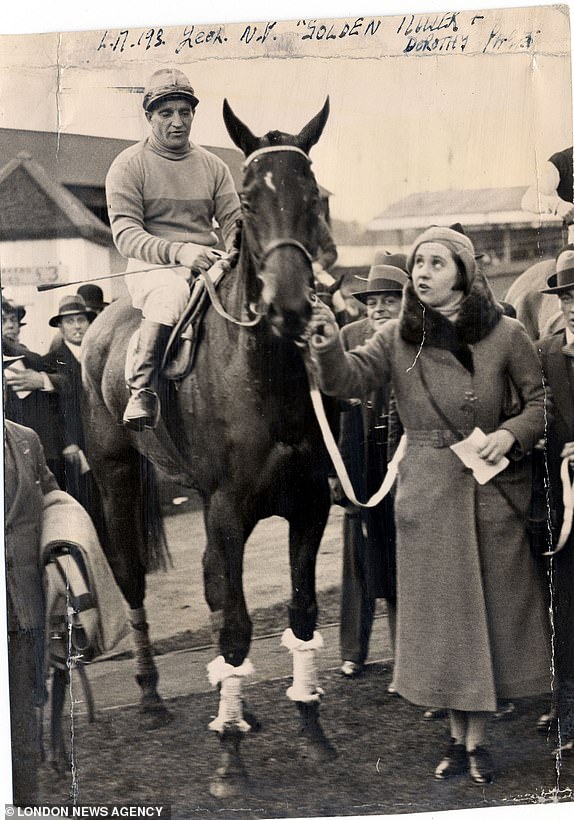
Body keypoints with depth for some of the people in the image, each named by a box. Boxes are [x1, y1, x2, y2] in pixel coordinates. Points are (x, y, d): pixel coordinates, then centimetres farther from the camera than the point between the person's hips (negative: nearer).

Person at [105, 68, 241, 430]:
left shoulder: (213, 166, 16)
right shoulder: (129, 165, 3)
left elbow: (234, 221, 10)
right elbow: (126, 234, -8)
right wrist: (178, 251, -25)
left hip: (208, 265, 4)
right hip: (152, 266, -4)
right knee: (172, 292, -39)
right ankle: (143, 389, -36)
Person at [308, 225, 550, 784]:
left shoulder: (505, 335, -3)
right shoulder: (398, 338, 0)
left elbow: (544, 399, 4)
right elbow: (350, 379, -13)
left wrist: (511, 434, -14)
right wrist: (329, 348, -33)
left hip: (491, 488, -1)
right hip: (427, 491, 1)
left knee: (488, 608, 6)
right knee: (441, 612, 8)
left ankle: (477, 738, 19)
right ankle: (458, 737, 22)